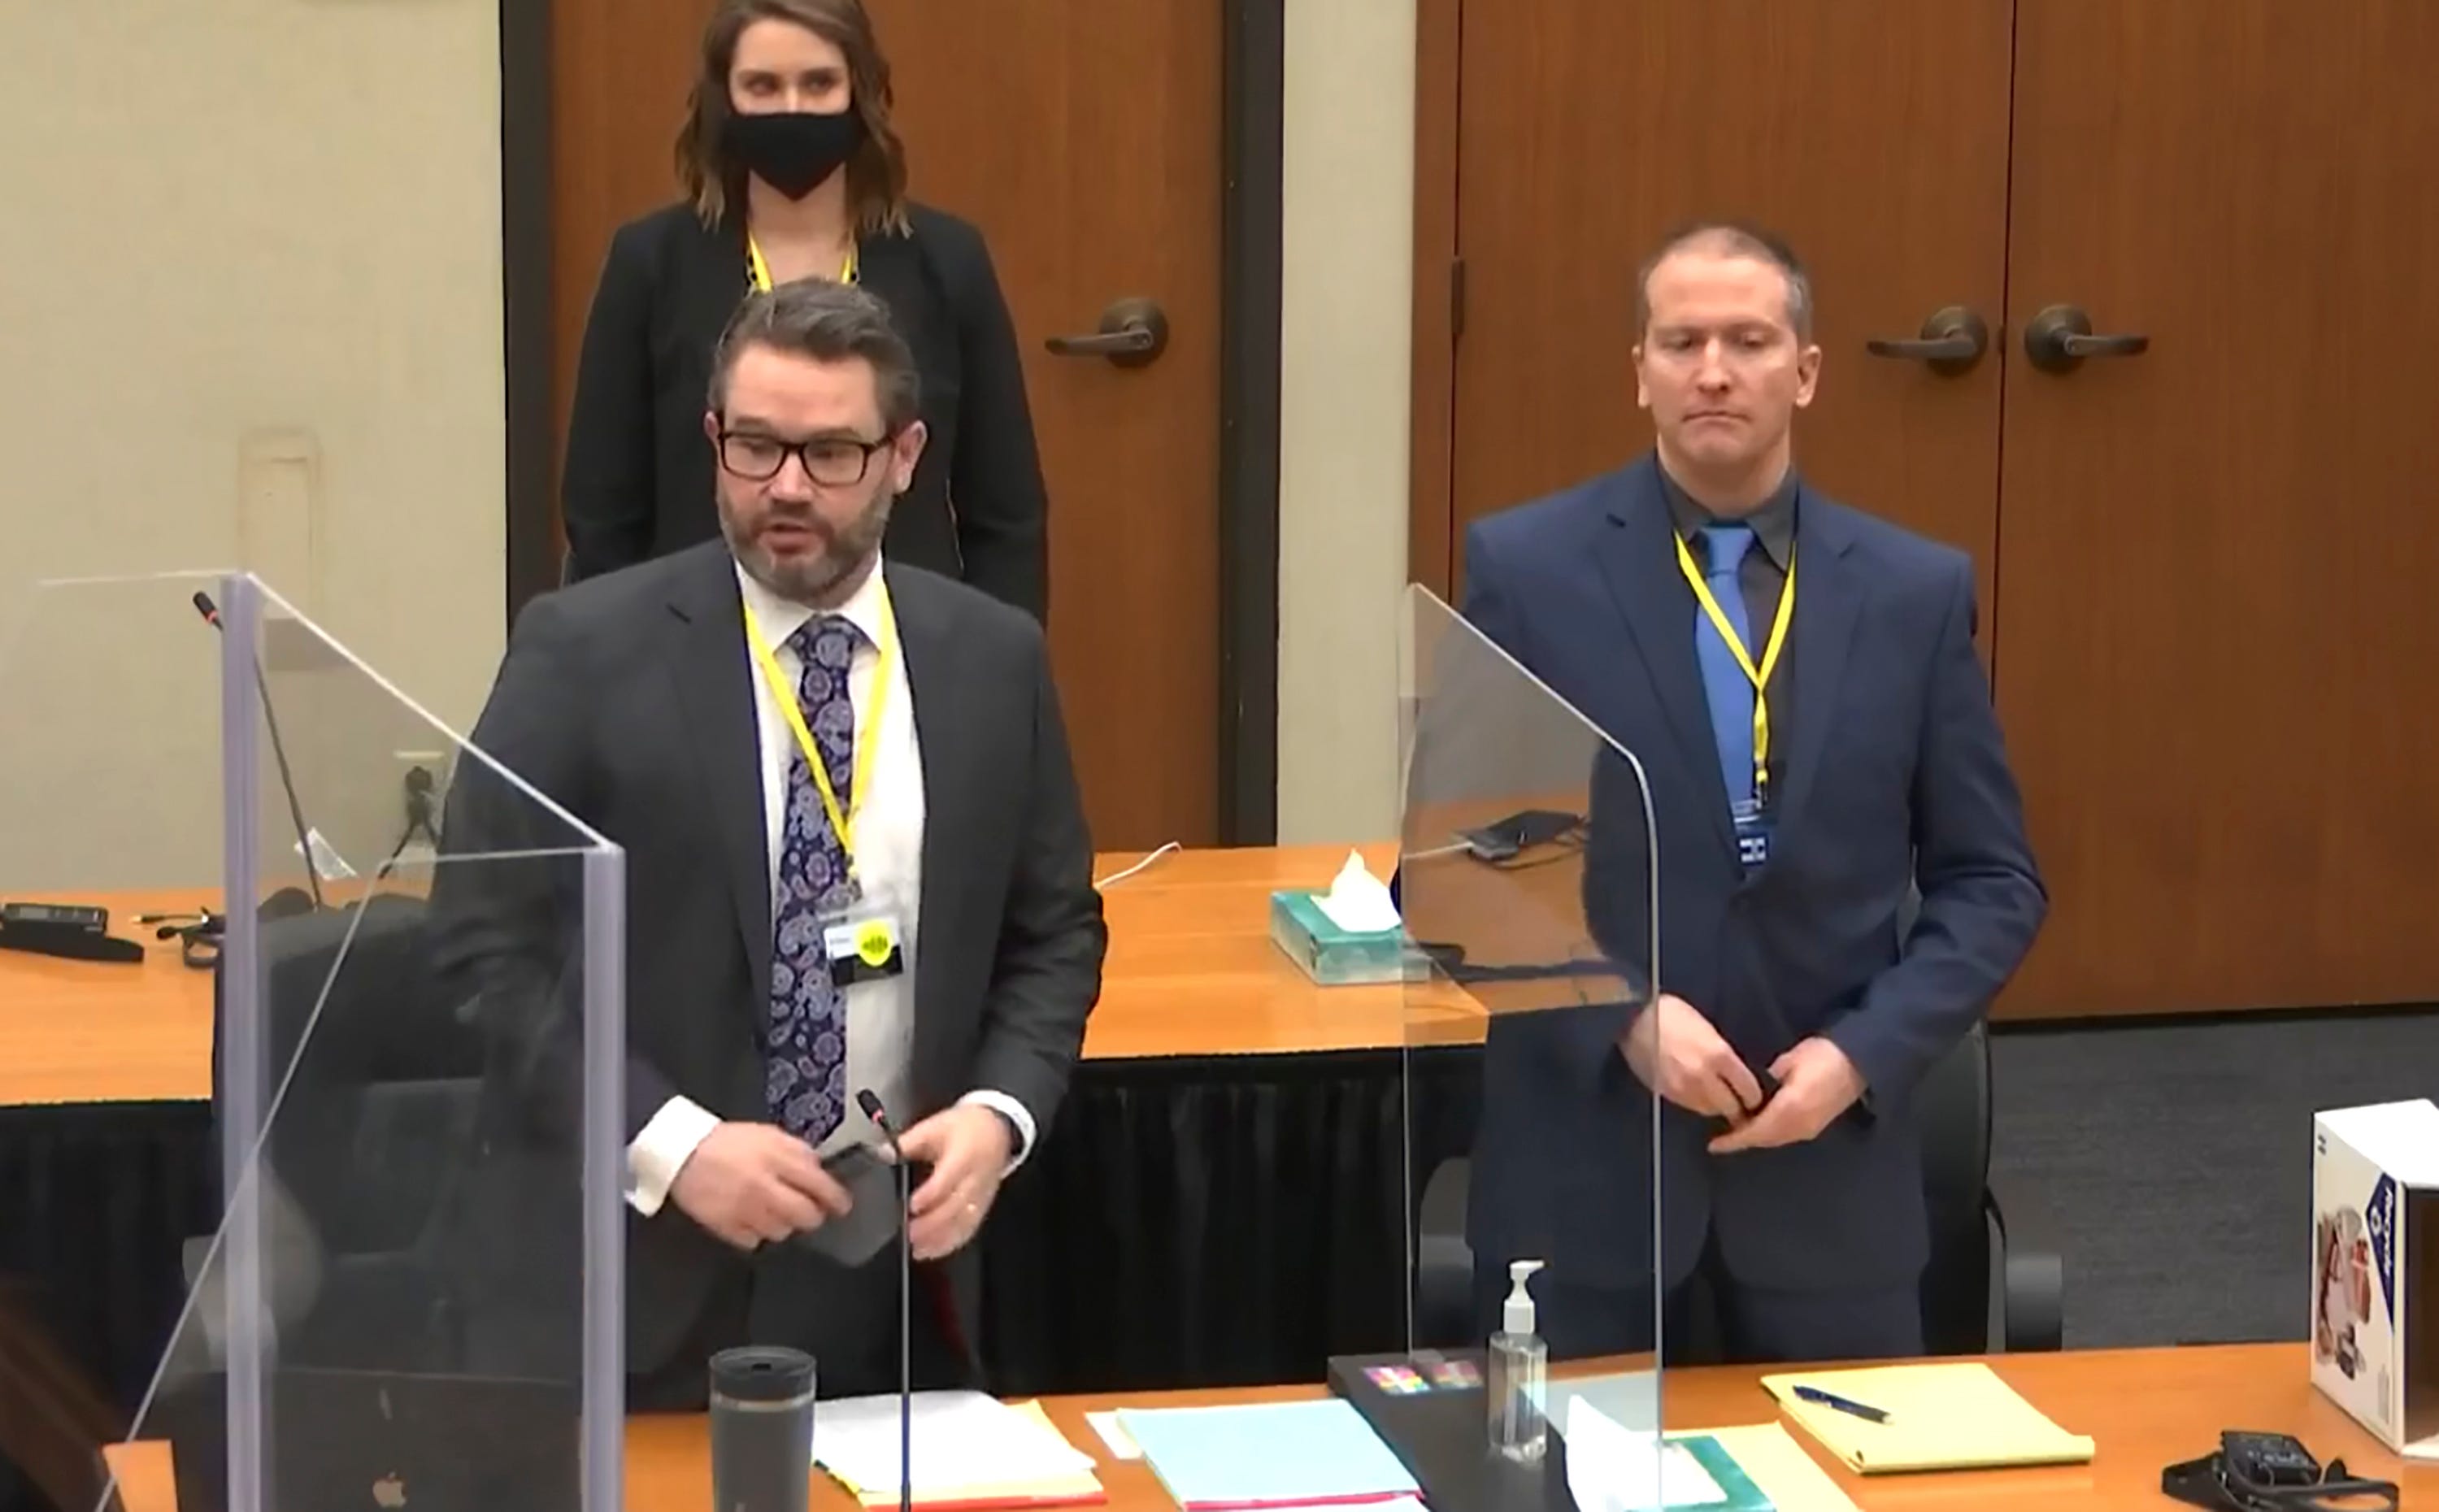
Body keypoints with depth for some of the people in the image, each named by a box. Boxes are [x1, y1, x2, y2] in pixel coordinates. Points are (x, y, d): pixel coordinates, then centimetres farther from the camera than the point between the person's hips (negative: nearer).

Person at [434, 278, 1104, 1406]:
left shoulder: (993, 660, 5)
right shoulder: (583, 653, -6)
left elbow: (1055, 933, 11)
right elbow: (481, 952, -9)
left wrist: (1000, 1114, -7)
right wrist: (667, 1145, -19)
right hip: (648, 1272, -3)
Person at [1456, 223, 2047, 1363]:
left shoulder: (1917, 590, 4)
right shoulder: (1523, 569, -2)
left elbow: (1991, 883, 5)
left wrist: (1863, 1053, -9)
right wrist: (1624, 1014, -16)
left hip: (1830, 1160, 2)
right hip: (1582, 1160, -2)